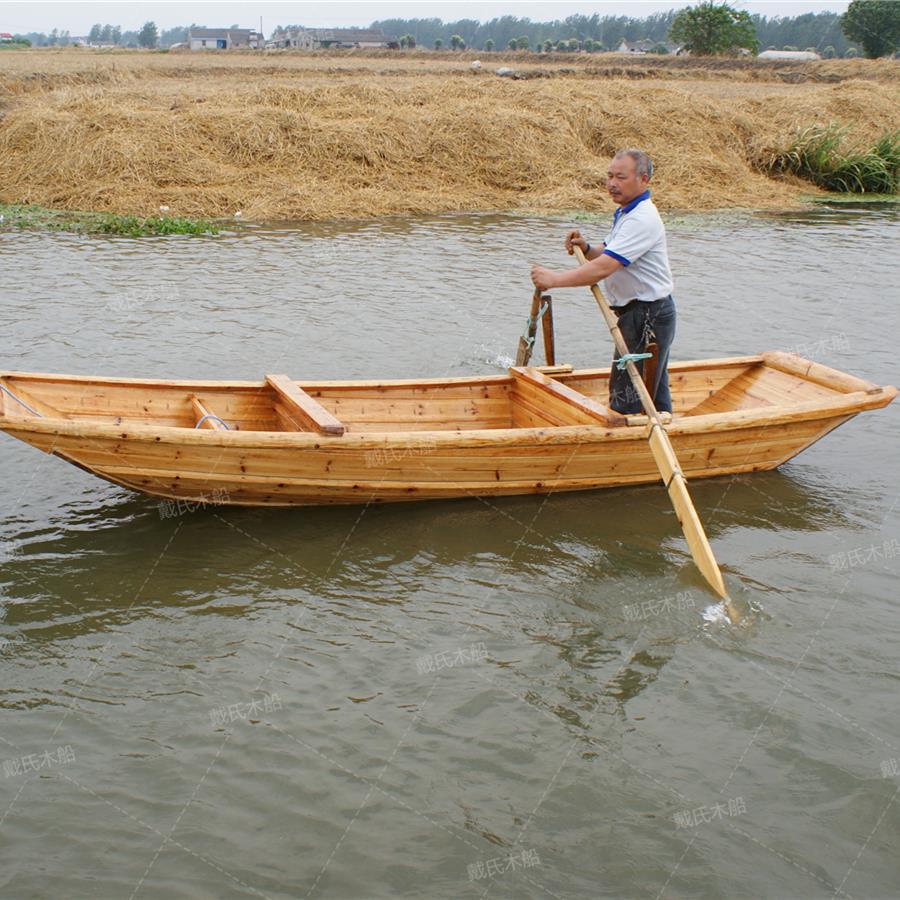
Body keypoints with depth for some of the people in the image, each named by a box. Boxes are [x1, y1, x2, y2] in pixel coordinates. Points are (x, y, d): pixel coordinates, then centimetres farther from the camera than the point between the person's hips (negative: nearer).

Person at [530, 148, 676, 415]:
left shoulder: (642, 219, -21)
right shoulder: (626, 213, 14)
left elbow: (604, 268, -28)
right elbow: (608, 256, 21)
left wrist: (554, 279, -25)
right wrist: (586, 249, 0)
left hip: (647, 317, -11)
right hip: (639, 315, 11)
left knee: (626, 398, -8)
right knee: (654, 395, 18)